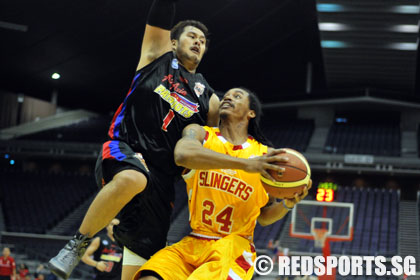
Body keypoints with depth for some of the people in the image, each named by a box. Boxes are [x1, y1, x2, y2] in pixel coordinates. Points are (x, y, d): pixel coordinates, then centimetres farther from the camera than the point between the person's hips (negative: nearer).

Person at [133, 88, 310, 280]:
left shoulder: (265, 154, 8)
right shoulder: (199, 133, 5)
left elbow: (264, 217, 16)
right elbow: (182, 154, -22)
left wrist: (287, 204, -6)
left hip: (233, 246, 0)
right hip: (192, 243, 0)